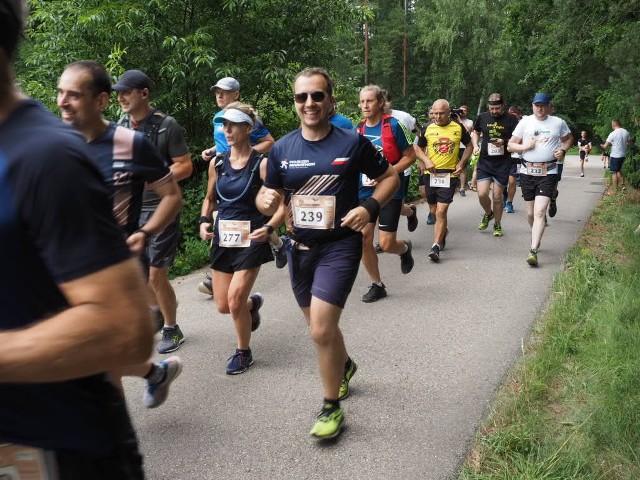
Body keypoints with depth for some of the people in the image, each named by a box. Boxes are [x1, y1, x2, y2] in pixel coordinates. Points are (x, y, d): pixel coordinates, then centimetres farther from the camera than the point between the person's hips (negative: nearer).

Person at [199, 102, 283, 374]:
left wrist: (269, 228, -25)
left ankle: (243, 353, 17)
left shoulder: (261, 164, -10)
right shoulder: (217, 163, 4)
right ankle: (252, 303, 45)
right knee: (223, 306, 9)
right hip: (222, 238, 5)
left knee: (235, 301, -9)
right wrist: (205, 221, -1)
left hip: (251, 239, -5)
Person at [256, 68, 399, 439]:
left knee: (321, 330, -13)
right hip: (299, 247, 5)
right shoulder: (282, 149, 1)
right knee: (321, 325, 20)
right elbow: (270, 197, 9)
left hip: (340, 246, -5)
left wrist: (370, 207, -16)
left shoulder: (353, 143, -9)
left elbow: (390, 177, 2)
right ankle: (345, 365, 51)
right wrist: (265, 200, -16)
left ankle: (332, 407, 9)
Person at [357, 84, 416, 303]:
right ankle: (377, 285, 18)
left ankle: (405, 248, 32)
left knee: (386, 243, -6)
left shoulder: (393, 125, -9)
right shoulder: (358, 129, 5)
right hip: (364, 191, 5)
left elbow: (410, 156, -6)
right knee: (363, 241, -1)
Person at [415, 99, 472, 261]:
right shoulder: (427, 128, 0)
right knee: (434, 209, 16)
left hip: (450, 174, -3)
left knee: (441, 211, -12)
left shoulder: (458, 127, -1)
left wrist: (462, 163, -2)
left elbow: (469, 146, 12)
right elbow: (418, 148, 10)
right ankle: (443, 230, 45)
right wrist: (426, 161, -8)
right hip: (431, 174, 3)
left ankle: (436, 246, -9)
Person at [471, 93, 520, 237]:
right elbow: (476, 133, 21)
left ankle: (497, 225, 23)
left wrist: (504, 142, -19)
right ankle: (488, 213, 22)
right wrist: (475, 145, 3)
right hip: (484, 161, 2)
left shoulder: (511, 119, -4)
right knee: (482, 194, -10)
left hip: (502, 163, -2)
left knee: (497, 197, 3)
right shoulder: (482, 117, 5)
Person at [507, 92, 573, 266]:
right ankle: (536, 237, 39)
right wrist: (524, 146, -13)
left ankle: (533, 251, -18)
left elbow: (569, 138, 22)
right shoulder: (525, 122, 4)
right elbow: (510, 145, 6)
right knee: (530, 213, 11)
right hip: (527, 172, 2)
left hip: (548, 173, -2)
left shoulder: (558, 123, 5)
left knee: (539, 212, -15)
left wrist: (563, 150, 1)